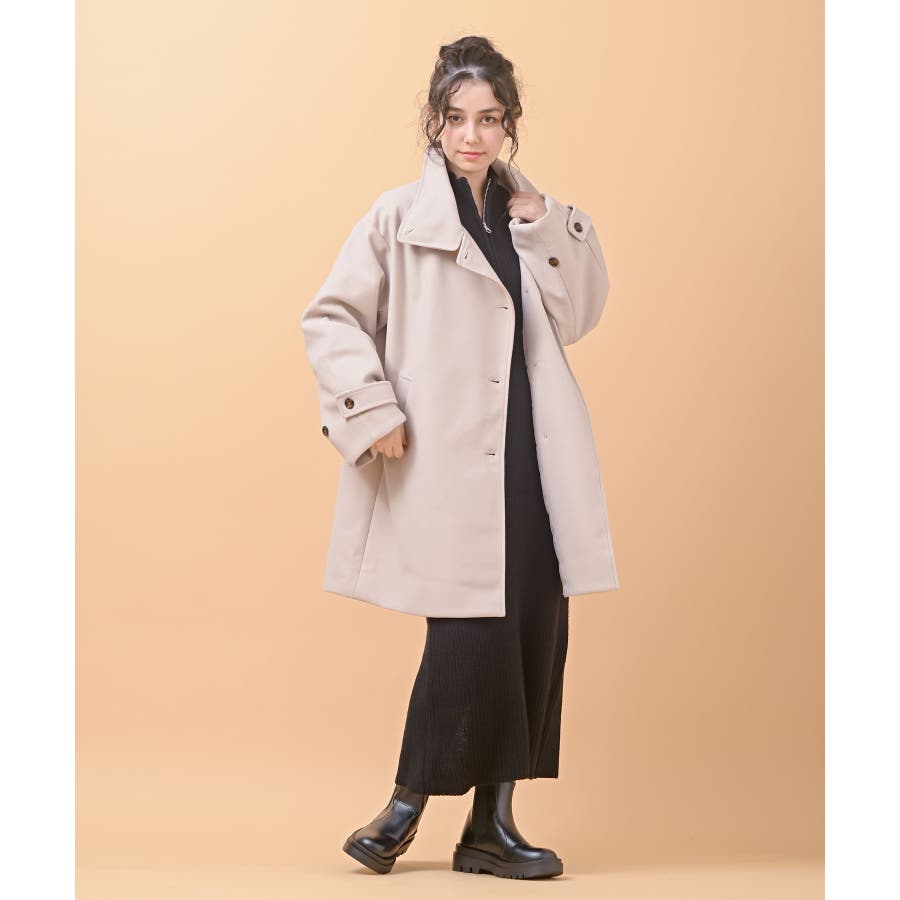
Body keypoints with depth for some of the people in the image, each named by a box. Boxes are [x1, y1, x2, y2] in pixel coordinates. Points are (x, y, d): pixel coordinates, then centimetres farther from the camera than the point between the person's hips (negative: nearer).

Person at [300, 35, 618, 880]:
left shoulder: (521, 212, 14)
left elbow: (577, 318, 12)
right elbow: (327, 317, -4)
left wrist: (556, 230, 1)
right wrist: (375, 412, -12)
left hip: (525, 447, 6)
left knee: (535, 626, 3)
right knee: (470, 628, -9)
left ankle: (492, 821, 13)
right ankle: (409, 803, 10)